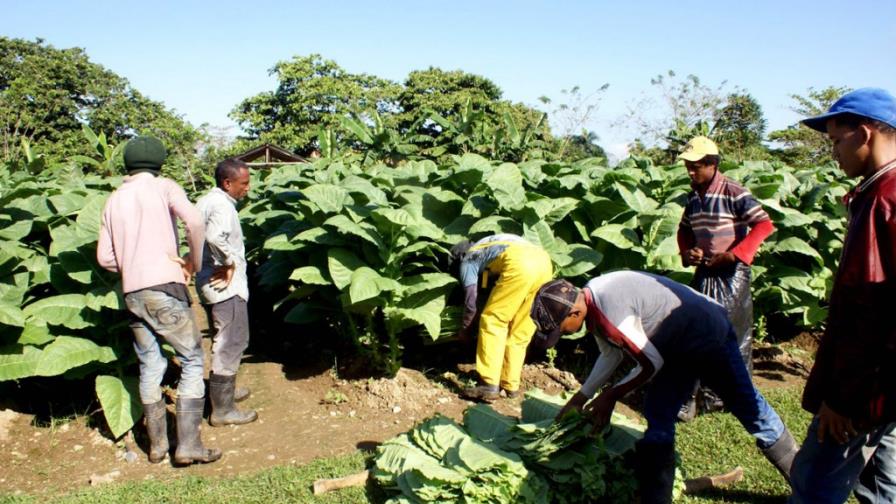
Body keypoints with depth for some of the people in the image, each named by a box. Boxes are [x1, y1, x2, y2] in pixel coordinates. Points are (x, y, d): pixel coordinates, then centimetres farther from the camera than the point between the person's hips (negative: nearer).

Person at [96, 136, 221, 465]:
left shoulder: (114, 200, 13)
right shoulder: (163, 187, 0)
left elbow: (105, 258, 10)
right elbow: (194, 220, -19)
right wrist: (194, 261, -6)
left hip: (132, 294, 5)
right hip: (164, 289, -5)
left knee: (150, 367, 15)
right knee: (192, 361, 3)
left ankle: (157, 444, 22)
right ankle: (188, 444, -1)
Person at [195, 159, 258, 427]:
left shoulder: (205, 201, 12)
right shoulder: (222, 206, -19)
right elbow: (215, 236, -37)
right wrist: (229, 263, -22)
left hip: (213, 282, 10)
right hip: (226, 285, -10)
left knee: (224, 342, 24)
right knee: (230, 344, -3)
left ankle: (224, 391, 40)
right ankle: (222, 410, 4)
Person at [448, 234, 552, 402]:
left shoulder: (467, 261, 20)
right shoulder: (486, 247, 41)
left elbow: (471, 302, 16)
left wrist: (464, 330, 31)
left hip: (520, 263, -7)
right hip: (544, 261, 8)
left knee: (493, 321, 1)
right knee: (520, 330, 15)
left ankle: (490, 385, -4)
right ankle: (510, 385, 20)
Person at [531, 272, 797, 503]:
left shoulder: (611, 314, -37)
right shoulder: (591, 298, -8)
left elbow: (651, 364, -23)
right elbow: (611, 354, 6)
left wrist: (611, 395, -11)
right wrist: (582, 396, 7)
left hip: (709, 334, -9)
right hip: (677, 345, 9)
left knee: (749, 408, 6)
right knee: (657, 418, 5)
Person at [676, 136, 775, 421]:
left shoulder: (733, 193, -13)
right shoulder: (694, 196, 8)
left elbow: (764, 225, -19)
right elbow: (685, 230, 22)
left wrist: (733, 255, -24)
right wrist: (687, 252, 2)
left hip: (731, 274, -6)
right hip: (704, 272, 6)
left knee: (733, 333, 5)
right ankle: (692, 397, 13)